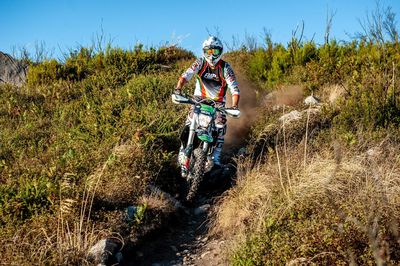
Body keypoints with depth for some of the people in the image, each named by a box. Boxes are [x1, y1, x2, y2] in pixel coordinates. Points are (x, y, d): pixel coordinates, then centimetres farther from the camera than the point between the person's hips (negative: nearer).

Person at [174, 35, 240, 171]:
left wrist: (234, 106, -38)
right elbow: (186, 75, -26)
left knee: (220, 127, -17)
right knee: (190, 121, -17)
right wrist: (178, 89, -45)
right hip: (200, 98, 1)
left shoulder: (225, 67, -18)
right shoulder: (200, 62, -15)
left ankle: (216, 157, -6)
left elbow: (234, 88, -23)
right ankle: (183, 150, 0)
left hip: (218, 101, -1)